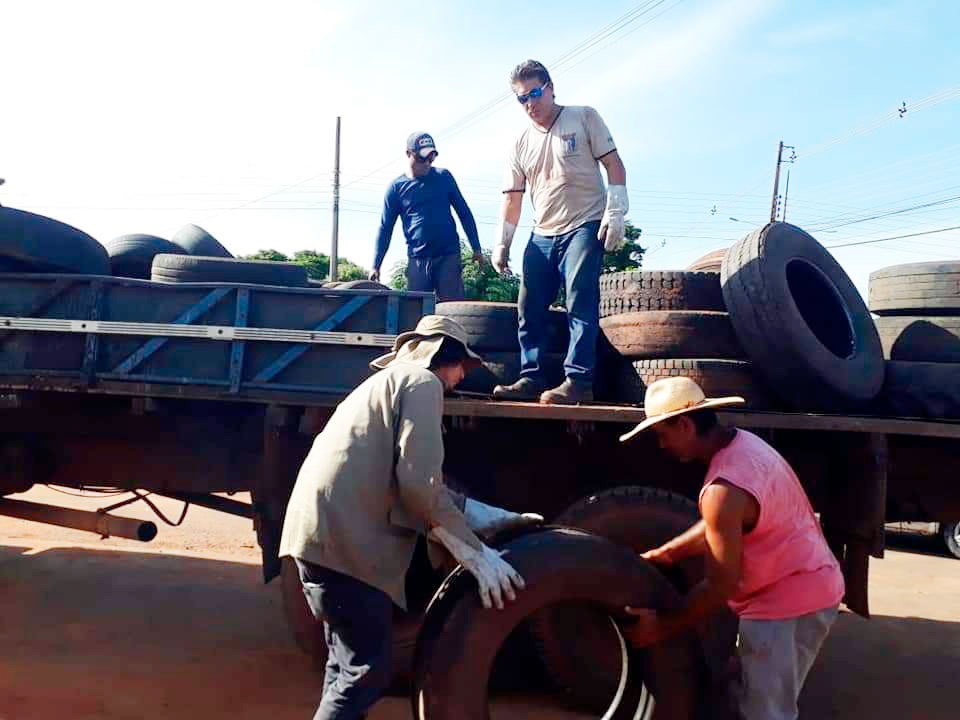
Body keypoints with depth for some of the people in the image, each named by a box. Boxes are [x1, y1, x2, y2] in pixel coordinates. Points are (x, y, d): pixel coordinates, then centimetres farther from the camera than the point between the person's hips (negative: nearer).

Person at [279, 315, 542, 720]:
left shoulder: (390, 382, 28)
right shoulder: (422, 381, -2)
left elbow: (420, 487, 26)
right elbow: (420, 482, -15)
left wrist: (502, 519, 25)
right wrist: (476, 554, -8)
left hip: (325, 532, 10)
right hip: (345, 538, -10)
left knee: (348, 667, 19)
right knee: (367, 674, -3)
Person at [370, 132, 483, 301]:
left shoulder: (444, 177, 6)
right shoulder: (396, 188, 3)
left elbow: (464, 213, 11)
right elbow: (385, 229, 7)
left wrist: (476, 249, 6)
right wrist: (376, 266, 1)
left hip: (448, 256, 0)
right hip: (417, 260, 0)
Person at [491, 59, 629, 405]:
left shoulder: (584, 117, 2)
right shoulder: (521, 143, 14)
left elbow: (613, 164, -1)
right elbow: (512, 197, 14)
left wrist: (615, 213, -11)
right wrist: (502, 243, 9)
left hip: (585, 227, -5)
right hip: (542, 236, 6)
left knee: (580, 304, -15)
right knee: (530, 309, 3)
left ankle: (578, 380, -17)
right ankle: (532, 378, 10)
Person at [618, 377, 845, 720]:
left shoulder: (724, 489, -29)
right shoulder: (743, 443, 0)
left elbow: (721, 585, -20)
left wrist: (663, 626, -10)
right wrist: (665, 553, 13)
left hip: (786, 601, -10)